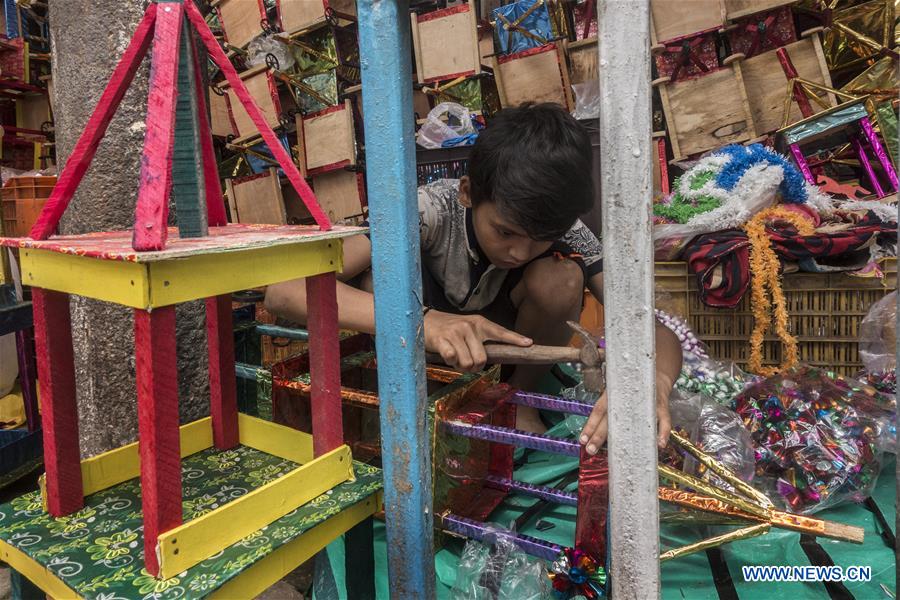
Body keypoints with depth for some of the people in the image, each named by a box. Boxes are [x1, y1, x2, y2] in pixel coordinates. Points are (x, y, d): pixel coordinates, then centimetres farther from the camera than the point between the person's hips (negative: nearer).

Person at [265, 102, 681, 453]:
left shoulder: (563, 231, -26)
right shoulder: (432, 210, -33)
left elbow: (657, 328, -29)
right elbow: (285, 290, -42)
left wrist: (652, 380, -55)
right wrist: (421, 320, -58)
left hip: (508, 340, 2)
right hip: (431, 343, -1)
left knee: (561, 280, -31)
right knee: (378, 271, -34)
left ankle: (517, 397, -4)